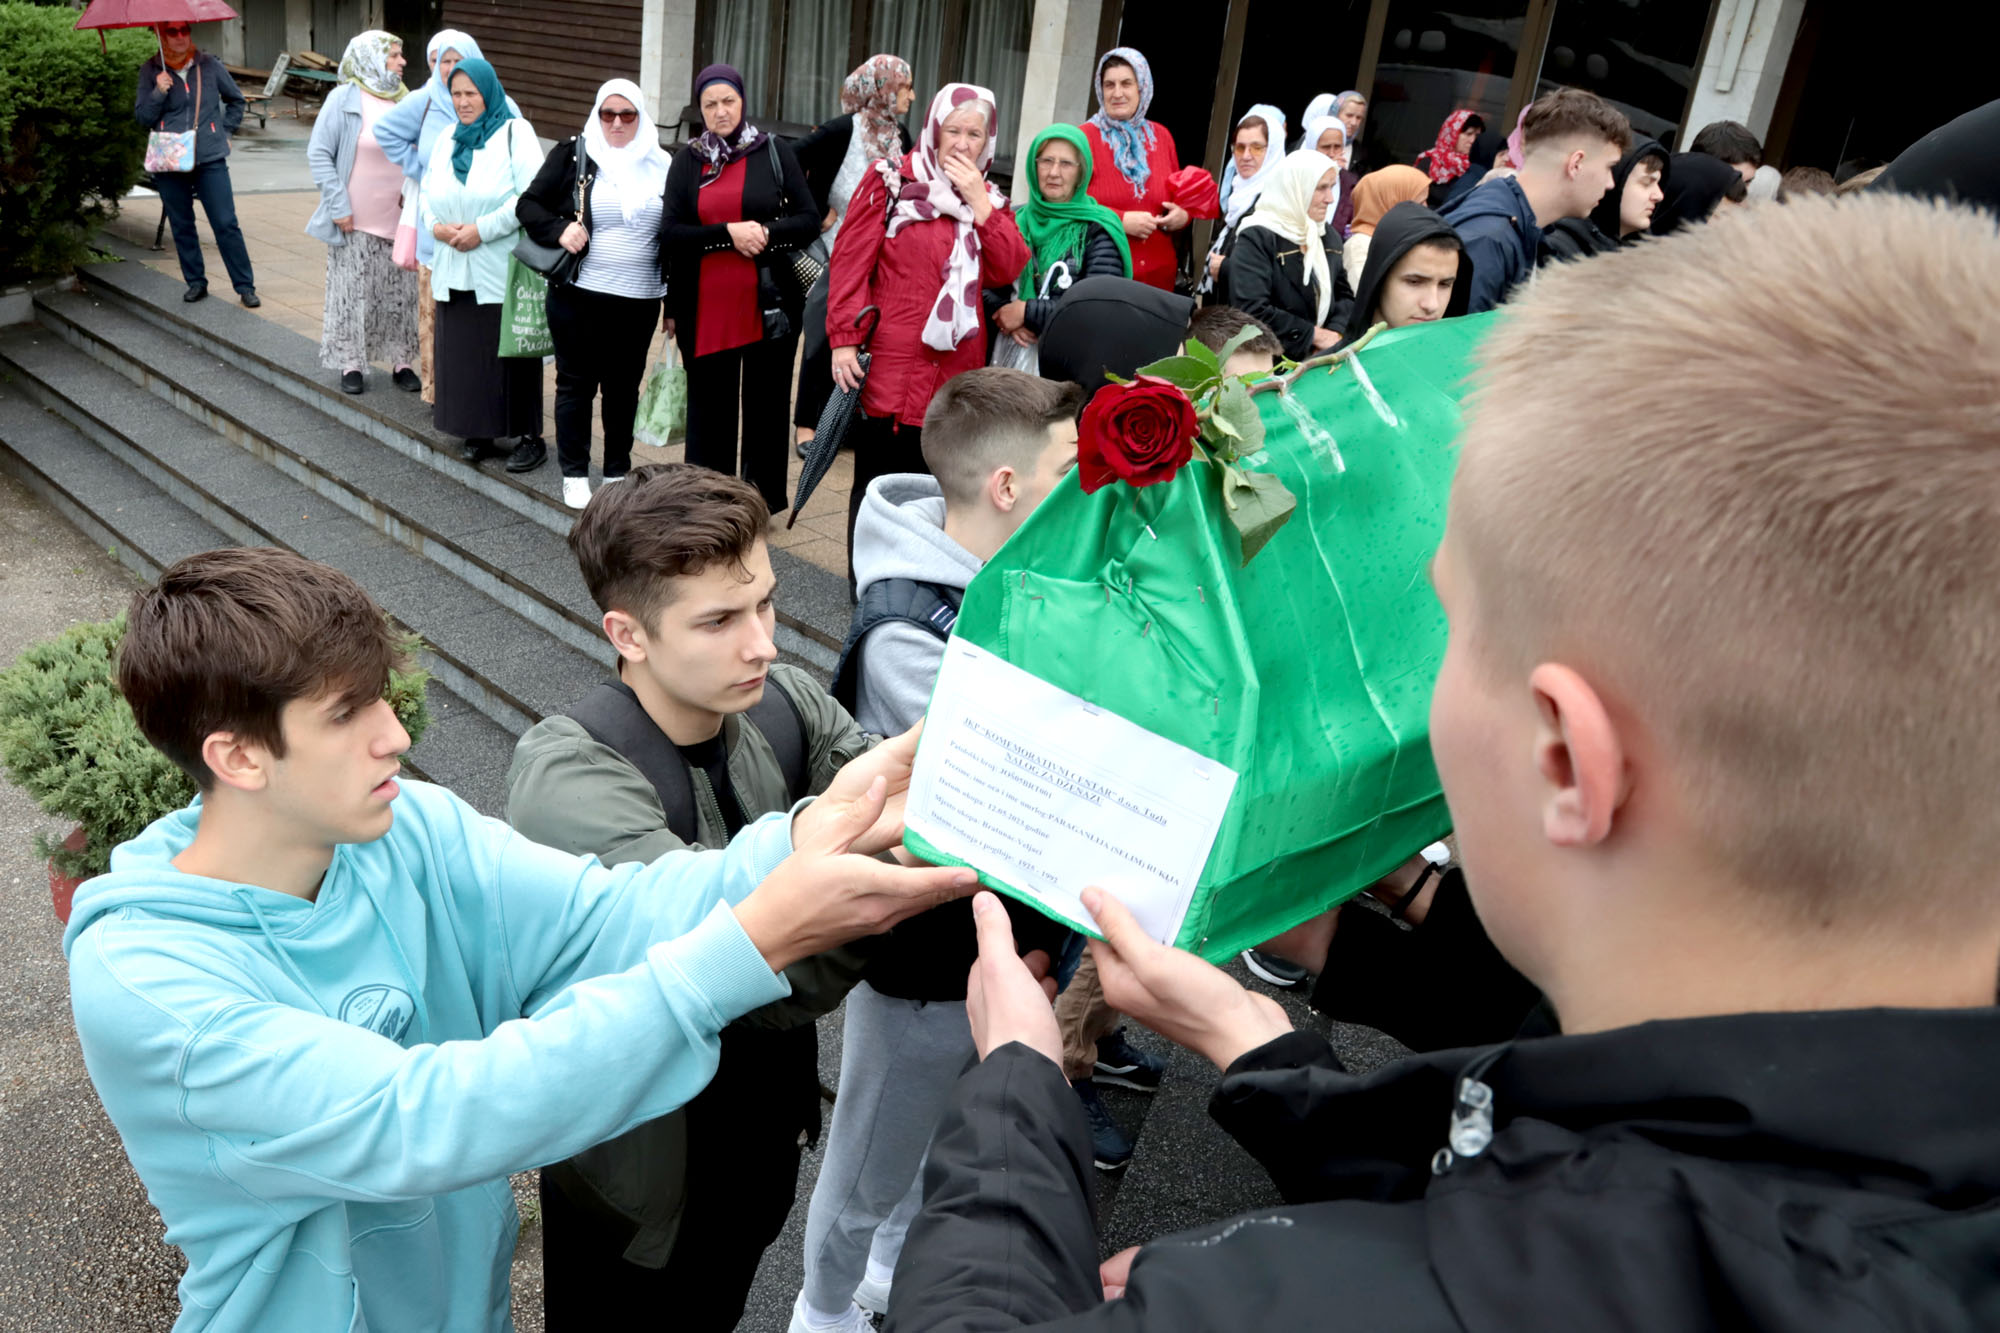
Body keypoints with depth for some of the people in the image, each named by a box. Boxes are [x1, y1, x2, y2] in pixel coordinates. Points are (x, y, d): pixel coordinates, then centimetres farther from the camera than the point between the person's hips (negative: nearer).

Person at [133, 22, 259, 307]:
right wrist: (158, 92, -14)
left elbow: (236, 100, 18)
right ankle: (195, 282, 18)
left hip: (210, 158, -1)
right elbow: (142, 117, 1)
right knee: (182, 226, 7)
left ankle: (245, 286, -2)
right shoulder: (150, 70, 4)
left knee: (226, 224, -7)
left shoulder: (208, 65, 4)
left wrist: (226, 132, 9)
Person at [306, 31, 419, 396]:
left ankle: (401, 362, 20)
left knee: (401, 293, 8)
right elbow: (319, 154, -6)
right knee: (352, 293, 4)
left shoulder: (406, 101, 5)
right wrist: (339, 207, -10)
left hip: (400, 220, 4)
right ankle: (351, 364, 15)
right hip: (355, 222, -3)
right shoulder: (344, 99, -6)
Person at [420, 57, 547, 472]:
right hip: (454, 272, 6)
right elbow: (428, 192, 21)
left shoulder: (515, 133, -3)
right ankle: (478, 434, 17)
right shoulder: (447, 141, 18)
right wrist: (435, 226, -1)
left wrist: (482, 230, -15)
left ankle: (528, 436, 6)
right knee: (463, 352, 7)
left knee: (512, 354, -3)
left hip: (503, 271, -6)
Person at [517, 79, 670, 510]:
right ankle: (575, 475, 15)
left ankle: (618, 473, 21)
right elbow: (528, 204, 2)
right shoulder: (573, 154, 1)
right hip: (578, 296, -2)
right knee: (576, 383, 5)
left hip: (639, 301, 2)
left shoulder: (661, 166, 7)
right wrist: (560, 230, -18)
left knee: (624, 387, 10)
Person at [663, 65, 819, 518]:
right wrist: (728, 233, -15)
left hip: (769, 303, -1)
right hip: (705, 307, 2)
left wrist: (765, 232, -17)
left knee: (766, 401, 6)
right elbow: (672, 235, -1)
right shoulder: (686, 162, 9)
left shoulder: (774, 152, 4)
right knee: (709, 404, 7)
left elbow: (809, 222, 1)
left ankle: (763, 496, 19)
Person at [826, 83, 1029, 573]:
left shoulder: (989, 200, 15)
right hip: (891, 365, -4)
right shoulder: (890, 181, 1)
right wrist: (844, 340, -11)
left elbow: (1008, 271, 0)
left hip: (956, 368, 4)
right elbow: (851, 261, -4)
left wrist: (980, 203, -7)